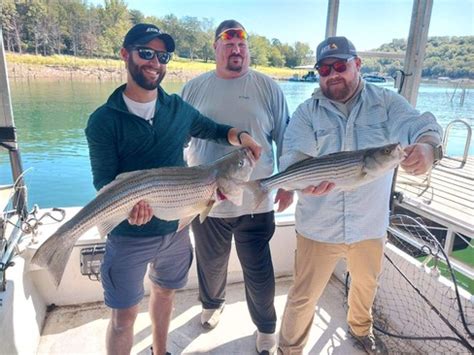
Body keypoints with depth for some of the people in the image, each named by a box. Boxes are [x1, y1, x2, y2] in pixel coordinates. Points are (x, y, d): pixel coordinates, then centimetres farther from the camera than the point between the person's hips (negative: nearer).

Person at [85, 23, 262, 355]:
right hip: (129, 235, -3)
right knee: (124, 315, 8)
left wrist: (239, 135, -7)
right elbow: (105, 181, -14)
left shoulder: (178, 108, -2)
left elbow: (212, 130, 14)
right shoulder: (103, 120, -11)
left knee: (165, 292, 24)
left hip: (176, 227, 4)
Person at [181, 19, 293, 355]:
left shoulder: (268, 87, -2)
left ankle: (266, 327, 37)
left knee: (259, 273, 10)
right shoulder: (194, 88, 2)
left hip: (256, 202, -1)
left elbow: (285, 139, 3)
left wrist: (288, 183, 1)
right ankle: (212, 304, 53)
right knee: (211, 264, 22)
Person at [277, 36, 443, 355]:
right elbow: (293, 157, -18)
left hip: (370, 224, 3)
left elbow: (420, 125, -19)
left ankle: (361, 328, 60)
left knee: (367, 285, 28)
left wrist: (428, 146, -44)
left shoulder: (387, 103, -4)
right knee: (304, 296, 10)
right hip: (319, 226, -2)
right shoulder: (307, 112, -6)